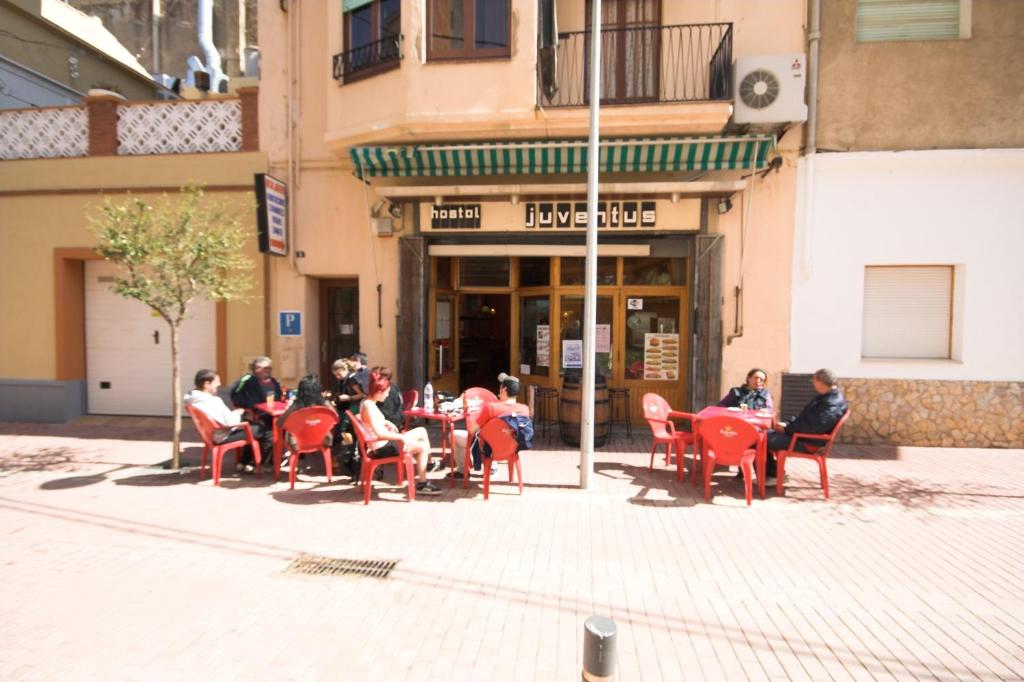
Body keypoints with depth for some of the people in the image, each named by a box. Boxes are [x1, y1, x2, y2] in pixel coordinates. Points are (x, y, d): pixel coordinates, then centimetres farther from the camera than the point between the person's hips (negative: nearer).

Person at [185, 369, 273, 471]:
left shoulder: (194, 398, 3)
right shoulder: (211, 401, -29)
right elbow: (229, 422, -26)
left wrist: (233, 413, 5)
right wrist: (237, 413, -7)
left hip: (215, 433, 11)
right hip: (224, 436, -11)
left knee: (254, 427, 26)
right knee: (267, 433, -5)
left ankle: (245, 462, 28)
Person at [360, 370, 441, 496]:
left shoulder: (368, 403, 6)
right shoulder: (369, 407, -24)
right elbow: (379, 433, -31)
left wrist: (386, 422, 10)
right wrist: (401, 437, -25)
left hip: (385, 443, 10)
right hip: (381, 448, -10)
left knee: (422, 431, 12)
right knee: (423, 447, -10)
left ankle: (426, 464, 19)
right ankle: (422, 484, 1)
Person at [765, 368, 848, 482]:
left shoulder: (832, 405, -25)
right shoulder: (826, 396, 9)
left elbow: (811, 427, -30)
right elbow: (805, 418, 17)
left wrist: (786, 428, -17)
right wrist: (787, 424, 2)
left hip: (808, 442, -11)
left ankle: (771, 475, 5)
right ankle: (773, 473, 13)